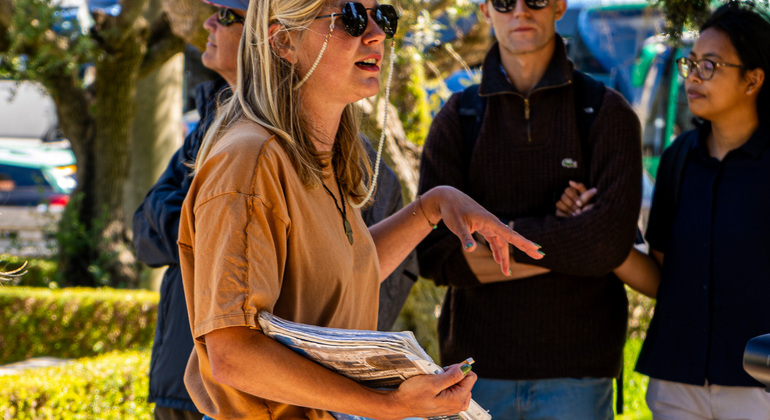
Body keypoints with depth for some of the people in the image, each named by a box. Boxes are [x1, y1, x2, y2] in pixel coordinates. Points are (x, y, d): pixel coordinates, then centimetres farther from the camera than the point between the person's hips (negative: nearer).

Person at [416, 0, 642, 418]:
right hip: (480, 366, 2)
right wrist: (564, 249, -10)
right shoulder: (455, 120, 6)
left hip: (575, 370, -1)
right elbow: (435, 256, -5)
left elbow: (609, 242, -12)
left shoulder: (607, 113, 1)